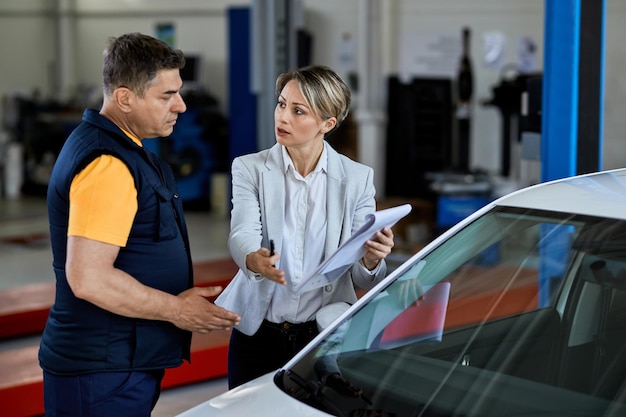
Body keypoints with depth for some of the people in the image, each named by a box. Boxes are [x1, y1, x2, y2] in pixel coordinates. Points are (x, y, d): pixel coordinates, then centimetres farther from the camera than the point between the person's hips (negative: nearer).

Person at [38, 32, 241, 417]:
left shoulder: (116, 146, 13)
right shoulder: (108, 164, -21)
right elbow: (88, 278, -27)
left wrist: (181, 300, 15)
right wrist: (175, 309, -16)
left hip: (125, 363, 10)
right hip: (103, 373, -10)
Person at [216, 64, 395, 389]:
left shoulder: (358, 178, -2)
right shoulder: (250, 169, -1)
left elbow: (363, 279, -4)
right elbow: (242, 235, -18)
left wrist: (371, 261, -27)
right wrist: (254, 261, -40)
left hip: (327, 337, 0)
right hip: (258, 336, 0)